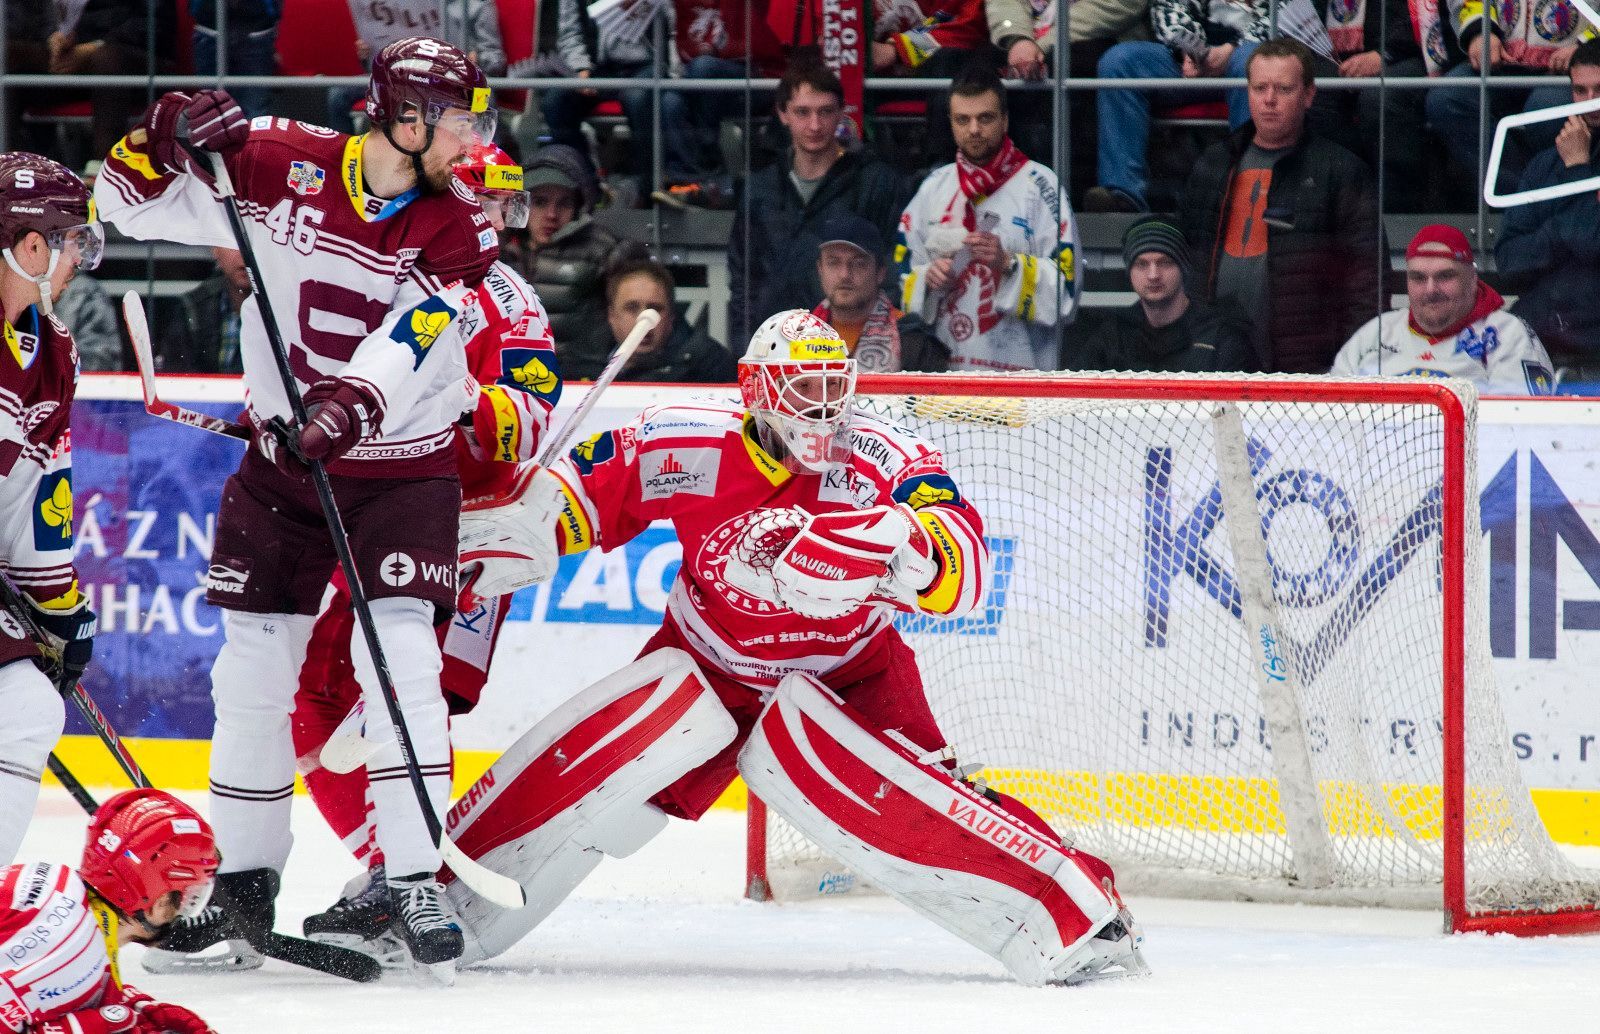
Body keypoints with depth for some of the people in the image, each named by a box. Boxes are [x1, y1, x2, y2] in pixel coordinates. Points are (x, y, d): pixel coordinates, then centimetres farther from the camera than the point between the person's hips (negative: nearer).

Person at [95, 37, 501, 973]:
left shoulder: (459, 229, -10)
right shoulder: (284, 166, -9)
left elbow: (408, 341, -25)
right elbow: (131, 201, -4)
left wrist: (354, 402, -43)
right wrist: (171, 138, -24)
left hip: (403, 468, -2)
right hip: (284, 462, 2)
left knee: (400, 659, -16)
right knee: (252, 670, 4)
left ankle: (417, 884, -12)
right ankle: (246, 883, 18)